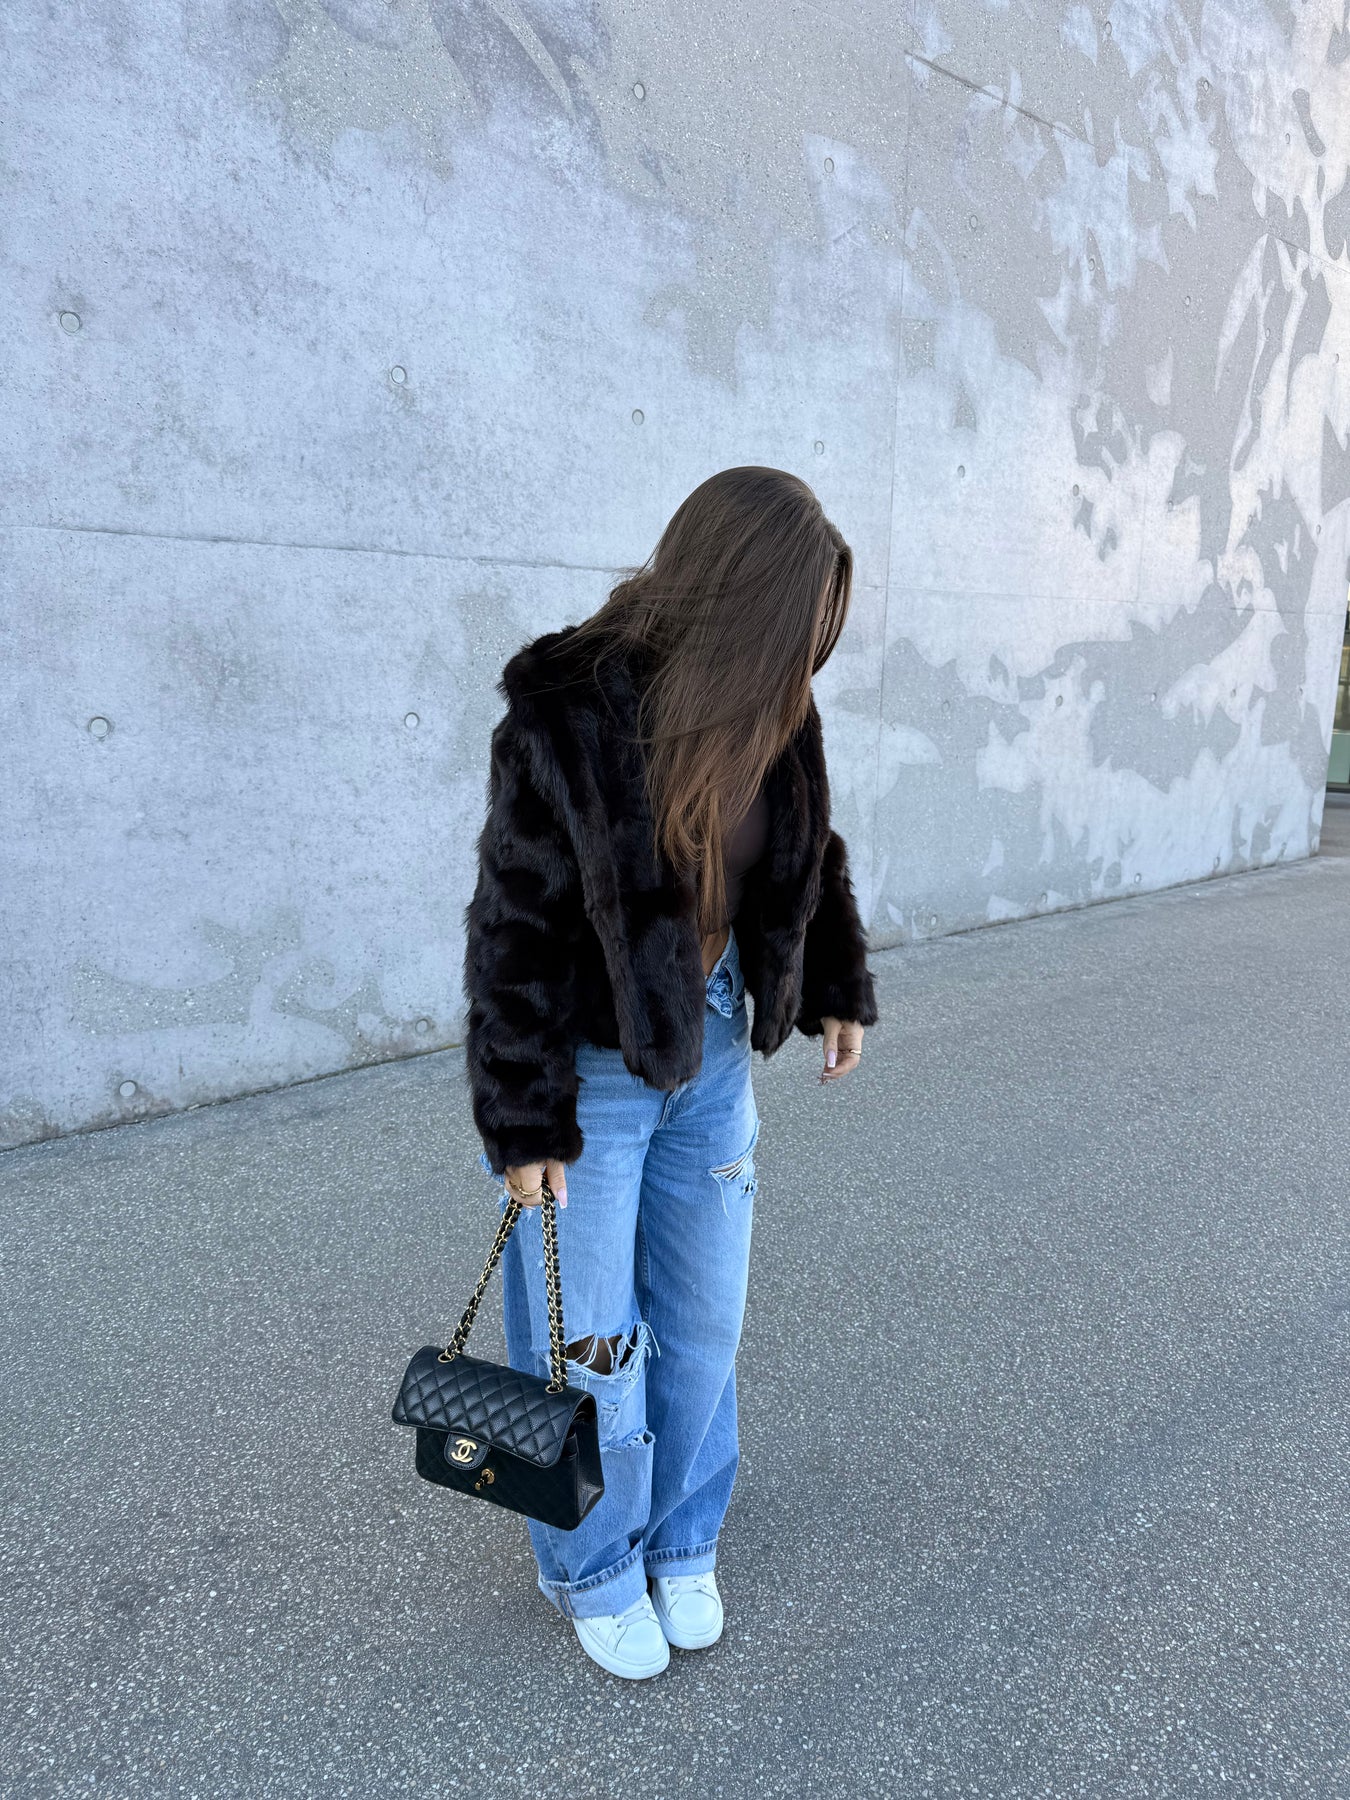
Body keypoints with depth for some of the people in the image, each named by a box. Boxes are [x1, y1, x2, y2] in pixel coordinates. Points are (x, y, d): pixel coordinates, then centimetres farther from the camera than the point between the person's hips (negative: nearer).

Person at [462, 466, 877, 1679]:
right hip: (590, 1067, -5)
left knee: (705, 1324, 15)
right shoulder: (564, 719, -22)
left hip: (709, 1047, 5)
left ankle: (680, 1547, 39)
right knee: (591, 1347, 8)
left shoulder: (766, 708, -6)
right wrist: (525, 1119, -14)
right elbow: (516, 931, -17)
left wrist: (837, 987, 17)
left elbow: (809, 853, 13)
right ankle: (596, 1571, 34)